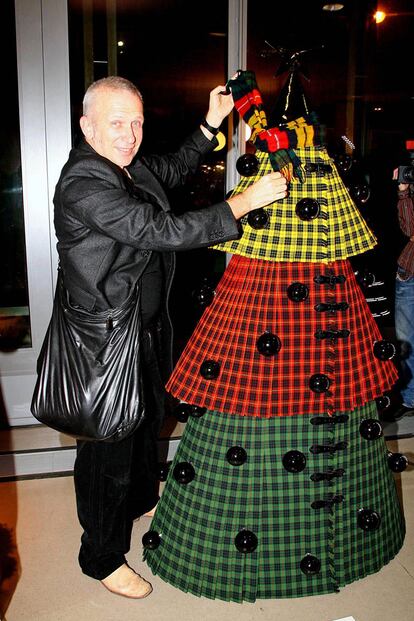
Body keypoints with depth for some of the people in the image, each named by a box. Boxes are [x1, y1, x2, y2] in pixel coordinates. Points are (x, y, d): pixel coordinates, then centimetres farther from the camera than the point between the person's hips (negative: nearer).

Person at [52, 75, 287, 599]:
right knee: (109, 443, 6)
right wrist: (244, 203, -27)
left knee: (148, 419, 27)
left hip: (149, 326, 9)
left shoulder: (133, 167, 3)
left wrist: (211, 124, 12)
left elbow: (175, 169, 24)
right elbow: (164, 232, -33)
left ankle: (142, 500, 54)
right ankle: (103, 557, 28)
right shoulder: (82, 185, -26)